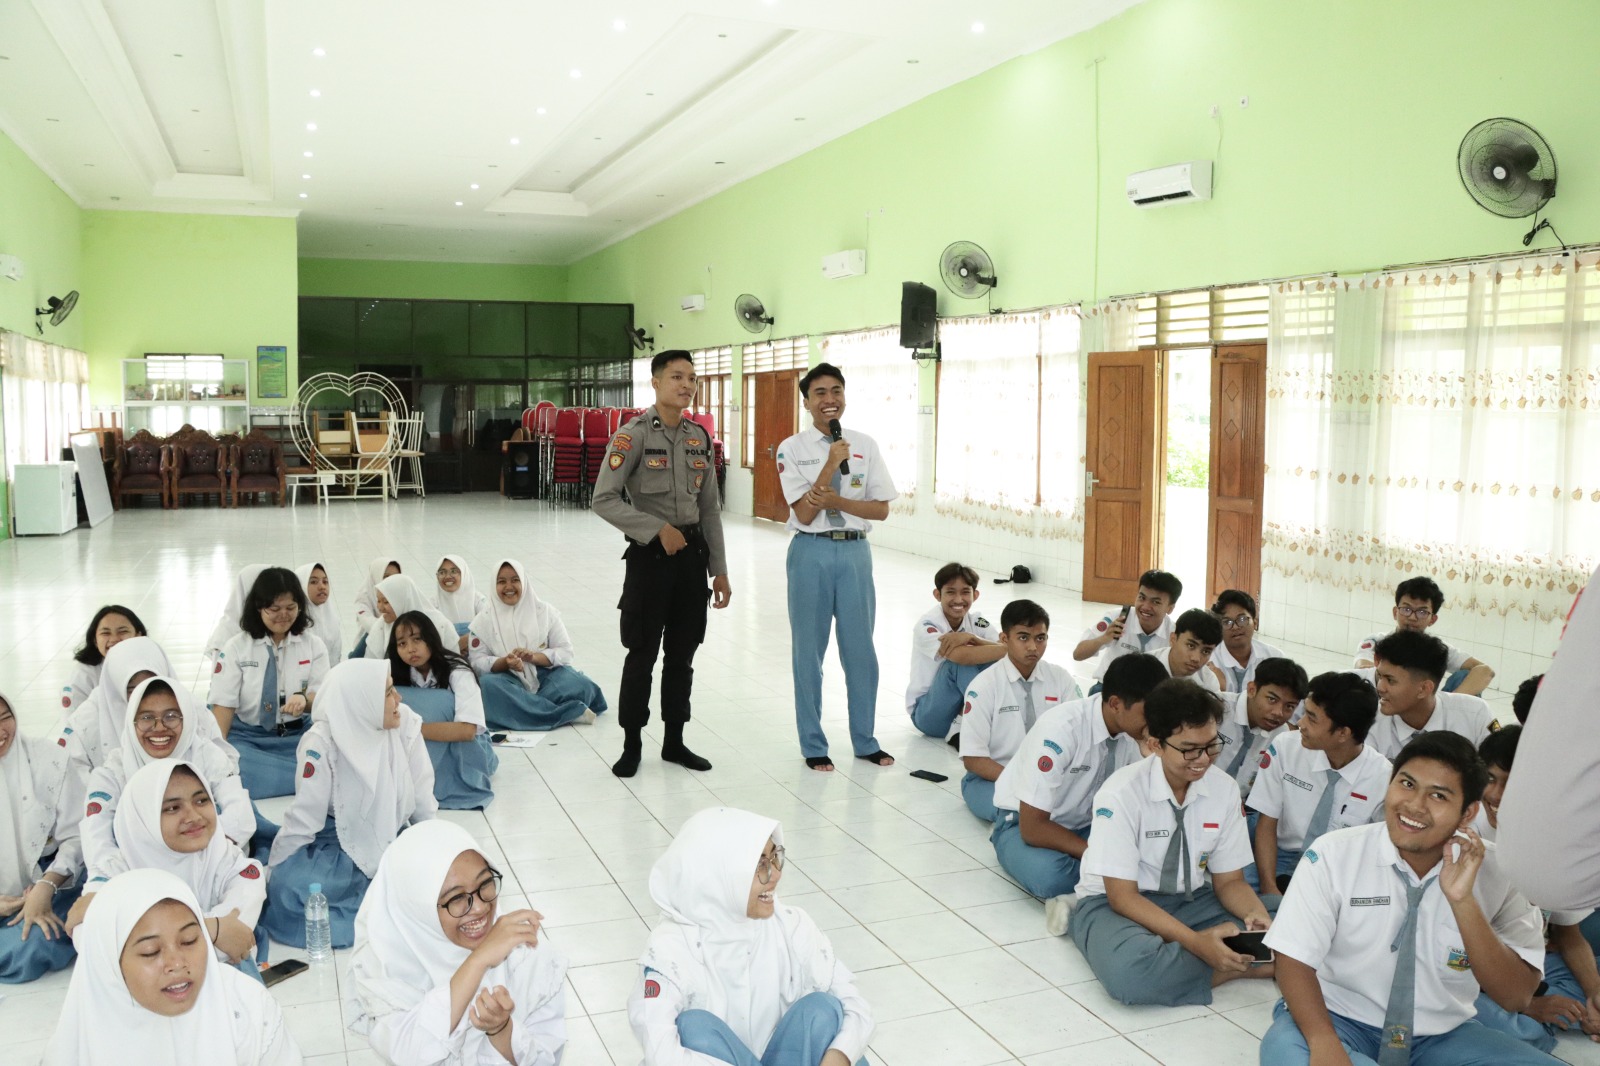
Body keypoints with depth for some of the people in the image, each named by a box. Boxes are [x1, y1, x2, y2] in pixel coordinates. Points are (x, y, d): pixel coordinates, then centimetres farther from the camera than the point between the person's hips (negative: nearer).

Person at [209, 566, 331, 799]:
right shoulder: (236, 648, 5)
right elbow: (224, 704, -1)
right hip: (247, 737, 1)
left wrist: (304, 699, -24)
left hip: (298, 736, -1)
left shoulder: (313, 646, 7)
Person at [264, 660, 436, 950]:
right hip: (337, 843, -2)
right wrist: (276, 876, -9)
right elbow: (304, 817, -13)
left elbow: (422, 800, -2)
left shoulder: (406, 724, -12)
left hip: (393, 839, 2)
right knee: (288, 892, -31)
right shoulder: (322, 743, -20)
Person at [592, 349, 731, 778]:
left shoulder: (699, 437, 7)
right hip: (650, 554, -5)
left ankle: (674, 741, 27)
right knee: (642, 655, 3)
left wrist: (719, 570, 9)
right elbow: (604, 499, -14)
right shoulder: (634, 434, -10)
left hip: (692, 552, 5)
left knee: (682, 654, 13)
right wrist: (659, 528, -16)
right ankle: (632, 745, 18)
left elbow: (710, 508, 11)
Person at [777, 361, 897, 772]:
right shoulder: (792, 449, -4)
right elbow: (805, 513, -10)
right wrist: (832, 464, -17)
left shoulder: (866, 446, 3)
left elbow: (881, 509, 1)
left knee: (861, 649, 9)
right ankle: (813, 745, 22)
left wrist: (837, 501, -14)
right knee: (808, 651, 7)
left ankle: (865, 741, 26)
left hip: (855, 552, 2)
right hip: (812, 553, -2)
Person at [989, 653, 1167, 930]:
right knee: (1051, 875, -38)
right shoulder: (1060, 729, -31)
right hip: (1023, 825, -5)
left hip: (1086, 823, 5)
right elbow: (1032, 828, -28)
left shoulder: (1137, 731, -14)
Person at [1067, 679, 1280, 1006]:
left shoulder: (1224, 789, -7)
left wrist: (1257, 915, -22)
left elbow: (1229, 880, 1)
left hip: (1192, 900, 4)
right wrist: (1196, 941, -32)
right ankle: (1244, 966, -18)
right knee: (1128, 969, -38)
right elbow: (1122, 895, -20)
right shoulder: (1121, 794, -21)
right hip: (1117, 904, -3)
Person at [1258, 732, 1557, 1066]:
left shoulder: (1495, 872, -6)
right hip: (1339, 1019, -3)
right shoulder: (1333, 854, -12)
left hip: (1442, 1035, 4)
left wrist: (1463, 901, -24)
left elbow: (1516, 997, -11)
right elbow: (1294, 960, -14)